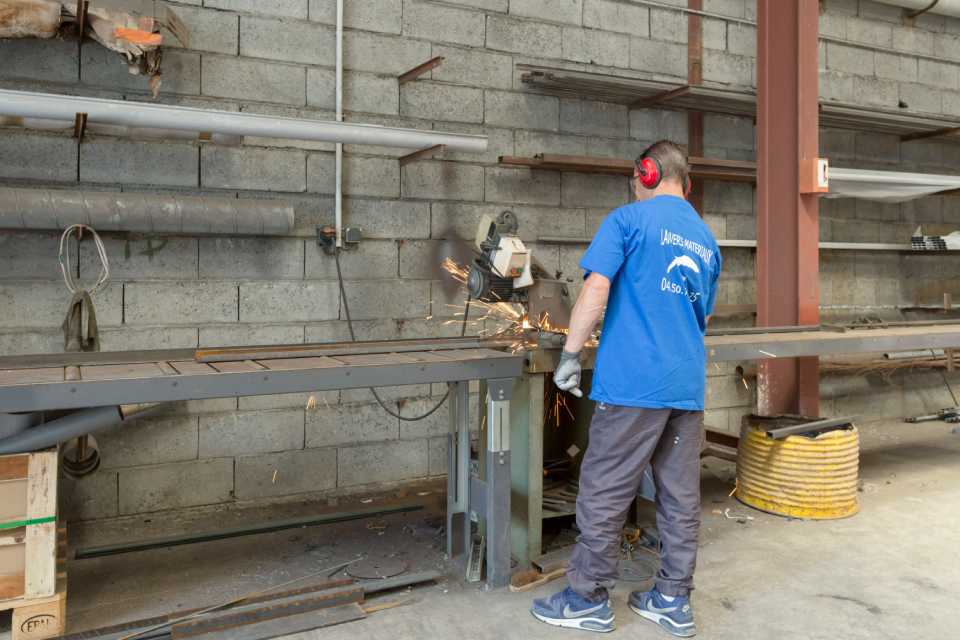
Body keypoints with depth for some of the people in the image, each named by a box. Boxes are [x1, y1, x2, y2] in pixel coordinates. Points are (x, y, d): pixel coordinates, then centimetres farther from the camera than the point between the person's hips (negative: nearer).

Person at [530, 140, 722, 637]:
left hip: (633, 382, -7)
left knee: (604, 494, 3)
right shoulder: (706, 240, 18)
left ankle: (589, 600, 13)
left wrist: (570, 355, -9)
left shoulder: (629, 218, -2)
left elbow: (596, 288, -15)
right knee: (680, 496, 12)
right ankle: (674, 600, 22)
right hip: (688, 387, 7)